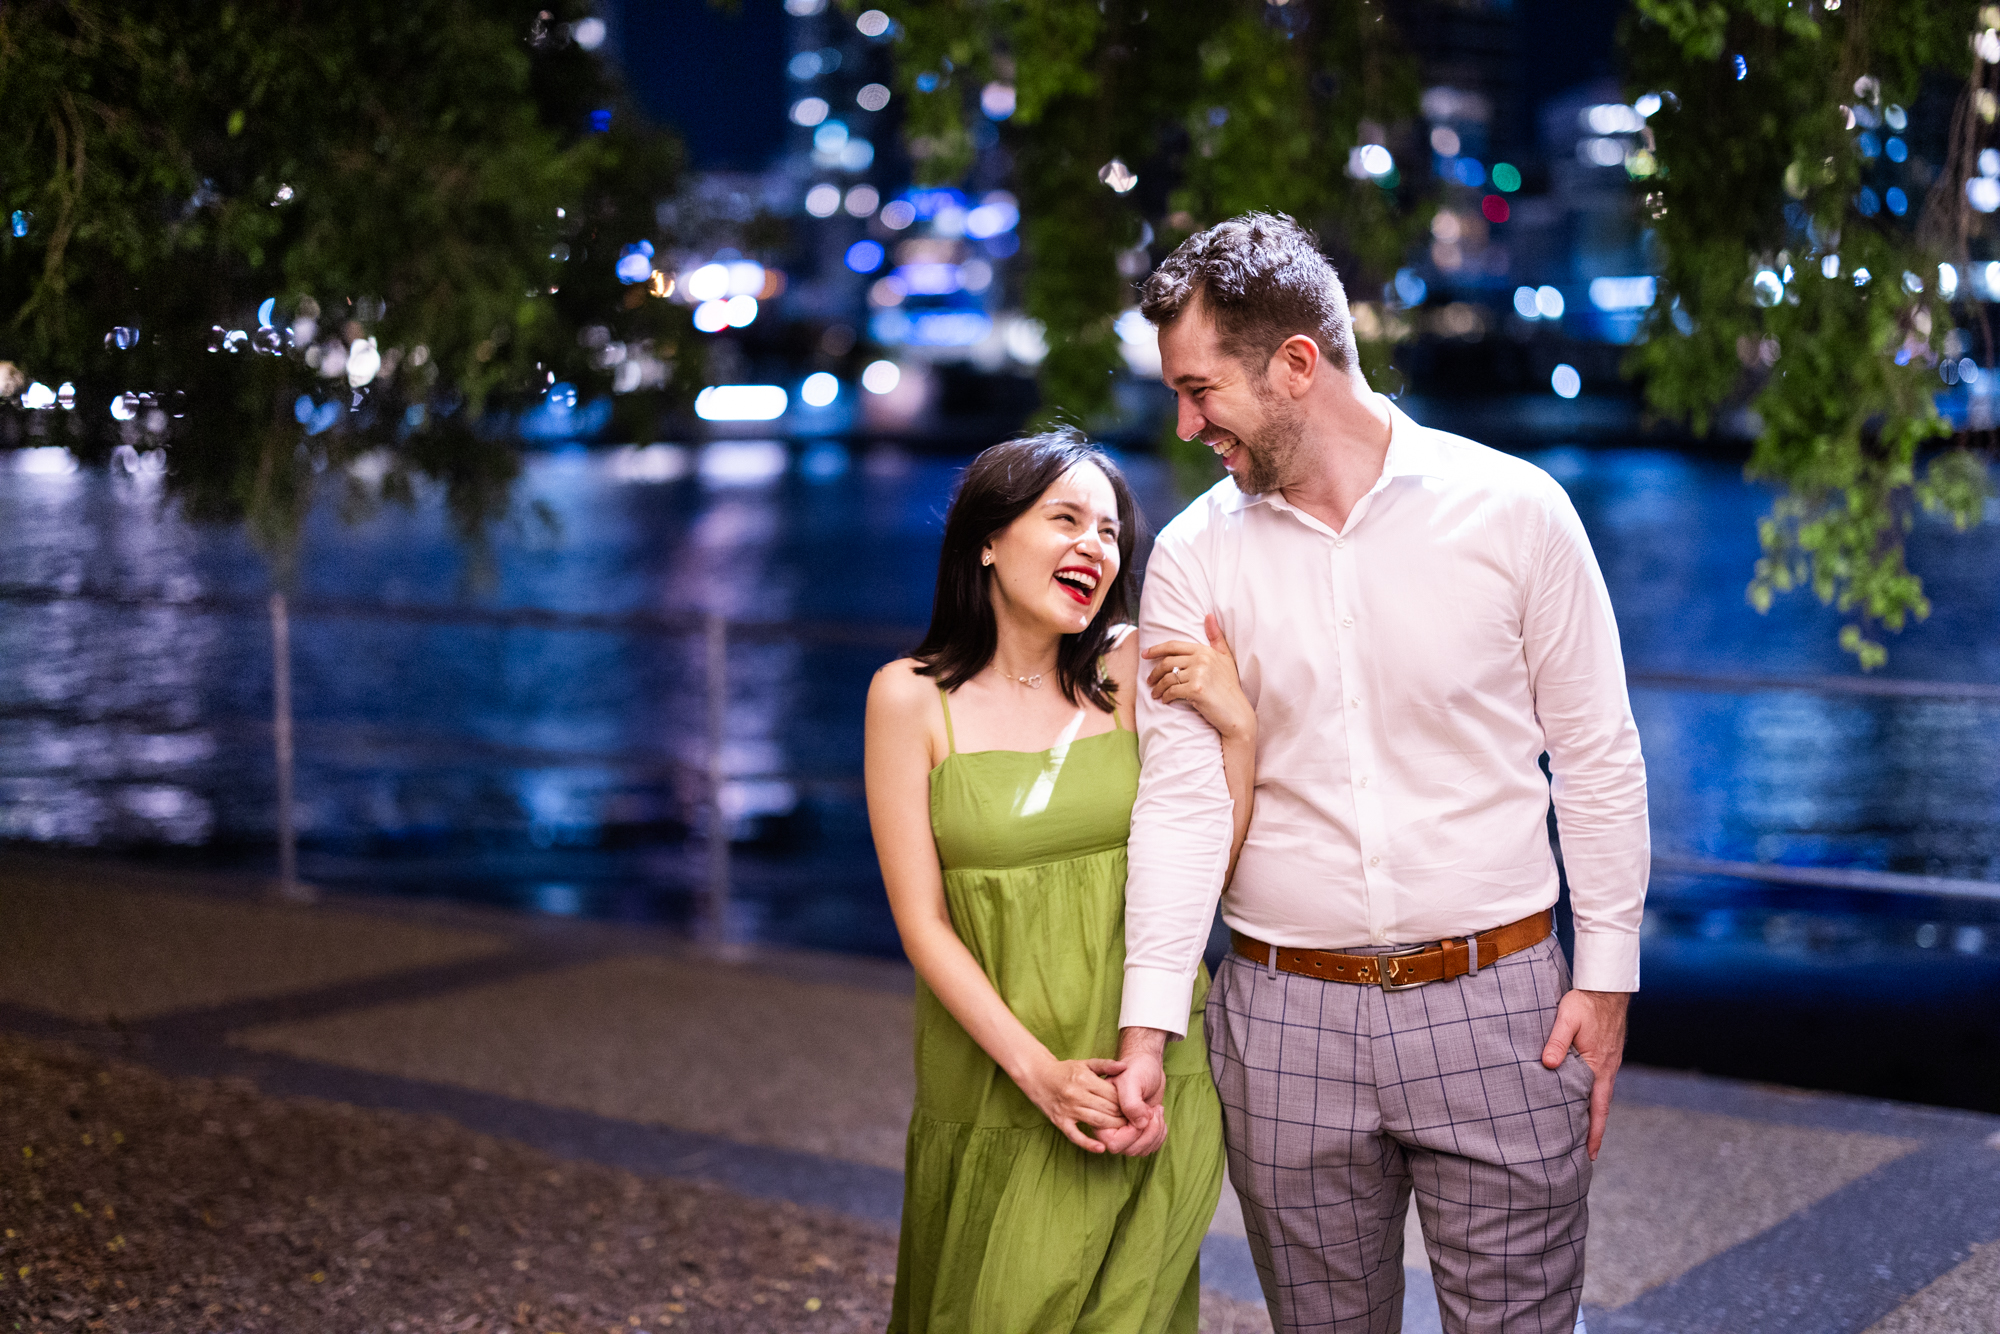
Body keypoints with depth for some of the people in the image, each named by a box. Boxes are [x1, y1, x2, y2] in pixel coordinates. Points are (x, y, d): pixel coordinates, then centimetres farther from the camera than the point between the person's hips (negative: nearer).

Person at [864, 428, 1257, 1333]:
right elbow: (922, 919, -7)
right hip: (989, 1080, 0)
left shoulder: (1134, 670, -2)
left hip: (1149, 1079, 1)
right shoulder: (913, 697, -5)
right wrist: (1035, 1068, -15)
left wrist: (1237, 729, -16)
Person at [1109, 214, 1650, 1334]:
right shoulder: (1196, 555, 0)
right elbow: (1183, 793, -5)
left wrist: (1607, 979, -2)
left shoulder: (1512, 510, -5)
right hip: (1284, 1019, 2)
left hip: (1494, 1005, -2)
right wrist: (1148, 1027, -12)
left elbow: (1599, 758, 0)